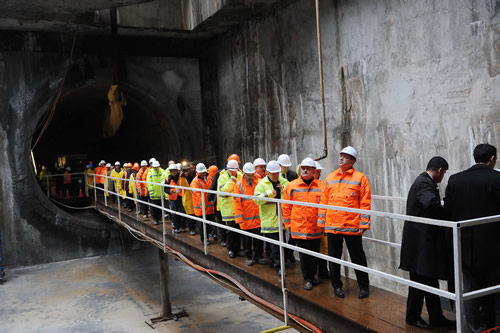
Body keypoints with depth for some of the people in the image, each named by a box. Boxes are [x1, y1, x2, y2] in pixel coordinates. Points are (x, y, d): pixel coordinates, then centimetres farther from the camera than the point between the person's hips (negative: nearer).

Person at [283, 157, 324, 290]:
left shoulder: (320, 187, 1)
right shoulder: (292, 186, -1)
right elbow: (286, 207, 3)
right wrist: (288, 224, 2)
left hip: (316, 228, 2)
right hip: (299, 228, -1)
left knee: (314, 253, 13)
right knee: (304, 255, 4)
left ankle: (312, 276, 31)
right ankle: (307, 279, 16)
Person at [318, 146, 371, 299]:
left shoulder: (360, 178, -2)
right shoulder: (330, 178, 11)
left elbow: (365, 203, -5)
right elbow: (324, 201, 11)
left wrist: (364, 223, -9)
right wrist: (321, 222, 7)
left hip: (352, 226, -4)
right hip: (332, 226, 4)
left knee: (357, 257, 7)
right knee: (334, 257, 12)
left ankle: (364, 287, 22)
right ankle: (337, 286, 26)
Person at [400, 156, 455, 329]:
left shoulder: (423, 182, 15)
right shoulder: (424, 183, -18)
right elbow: (431, 203, -36)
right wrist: (446, 215, -20)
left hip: (424, 241, 10)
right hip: (421, 242, -10)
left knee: (430, 280, 16)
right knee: (420, 280, 3)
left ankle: (436, 317, 25)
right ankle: (413, 316, 17)